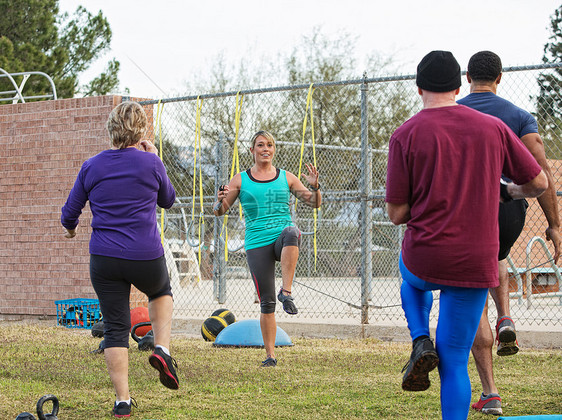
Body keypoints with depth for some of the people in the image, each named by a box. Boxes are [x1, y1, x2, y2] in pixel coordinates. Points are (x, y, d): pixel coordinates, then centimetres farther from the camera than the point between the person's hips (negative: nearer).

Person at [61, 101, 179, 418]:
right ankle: (162, 348, 8)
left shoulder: (92, 166, 2)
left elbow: (70, 210, 12)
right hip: (146, 257, -1)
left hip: (104, 260, 1)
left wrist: (70, 228, 34)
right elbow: (168, 200, 14)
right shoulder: (151, 163, -4)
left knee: (115, 328, 8)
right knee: (161, 292, 31)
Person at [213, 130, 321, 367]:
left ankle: (286, 292, -36)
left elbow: (314, 203, 14)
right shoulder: (240, 180, 10)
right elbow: (219, 212, 9)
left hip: (282, 236, 0)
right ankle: (270, 354, 7)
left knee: (291, 233, -39)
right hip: (257, 243, 0)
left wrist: (314, 186, -7)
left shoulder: (286, 178, 12)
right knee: (266, 302, -4)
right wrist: (220, 200, -13)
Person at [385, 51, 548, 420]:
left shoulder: (406, 135, -7)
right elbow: (539, 183, 7)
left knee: (412, 278, 36)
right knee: (454, 362, 9)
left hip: (425, 259, -1)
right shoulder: (493, 128, 0)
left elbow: (396, 213, -7)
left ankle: (421, 341, 12)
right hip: (476, 265, 1)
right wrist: (510, 191, 29)